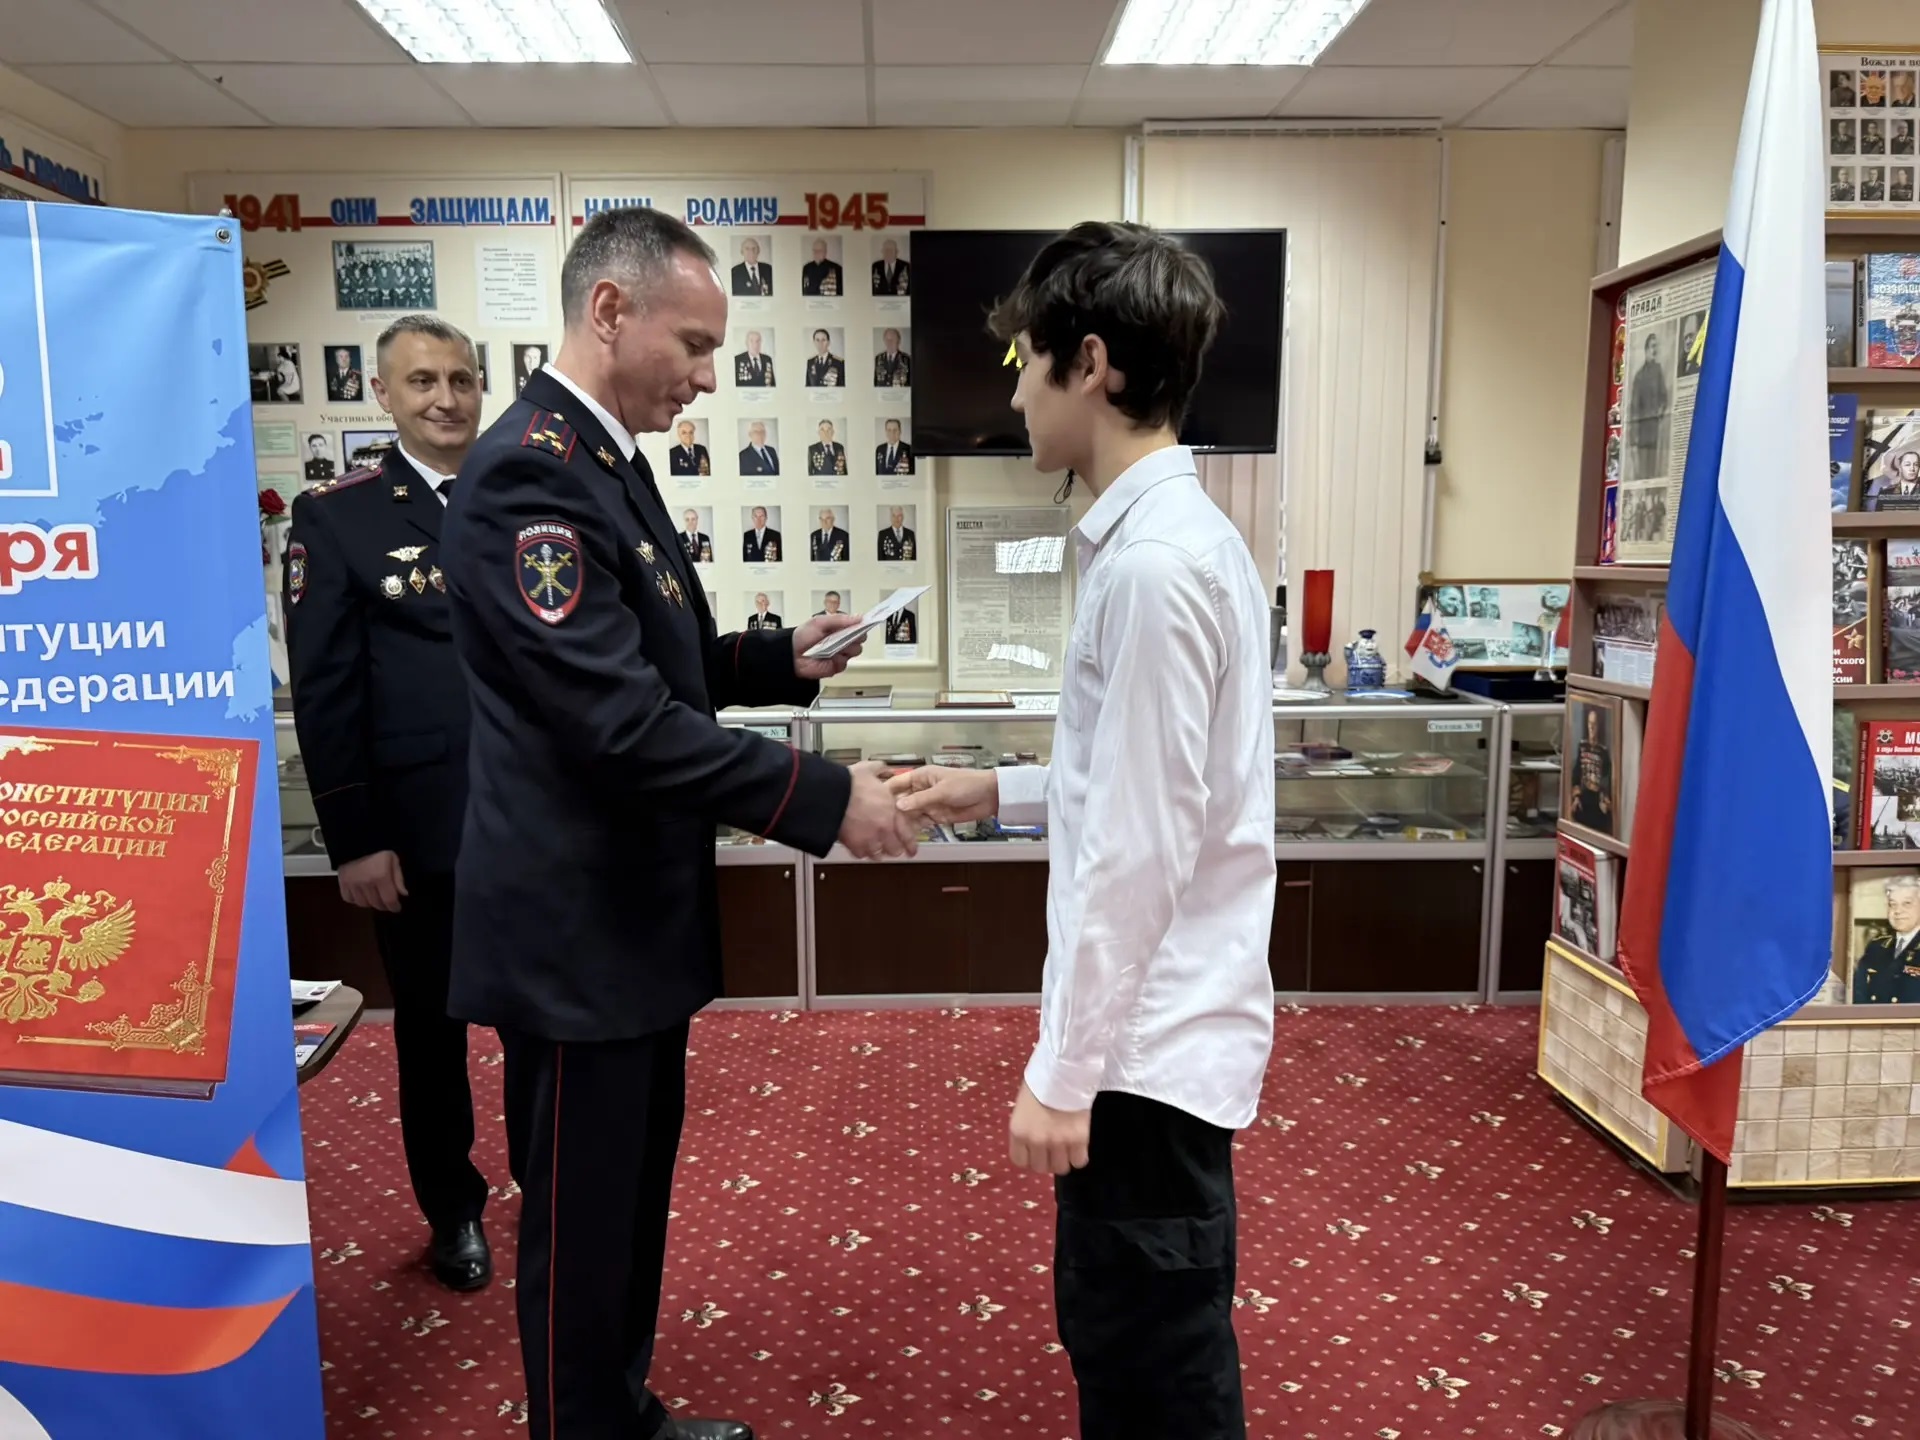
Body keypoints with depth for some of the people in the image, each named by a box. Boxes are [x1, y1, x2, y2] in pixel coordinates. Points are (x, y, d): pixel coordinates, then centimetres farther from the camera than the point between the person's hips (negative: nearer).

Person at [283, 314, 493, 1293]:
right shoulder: (336, 516, -1)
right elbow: (324, 693, -5)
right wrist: (354, 842, -9)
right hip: (419, 826, -2)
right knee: (431, 1030, 13)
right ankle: (454, 1211, 34)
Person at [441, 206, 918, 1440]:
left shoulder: (606, 459, 10)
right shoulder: (532, 472, -21)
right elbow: (619, 719, -27)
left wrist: (781, 660, 3)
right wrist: (826, 796, -24)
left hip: (635, 910, 10)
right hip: (578, 927, -10)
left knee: (635, 1199, 23)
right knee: (582, 1224, 9)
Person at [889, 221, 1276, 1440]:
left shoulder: (1154, 562, -22)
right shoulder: (1171, 534, 9)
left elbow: (1140, 849, -23)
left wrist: (1065, 1071, -17)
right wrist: (999, 792, 16)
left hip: (1150, 1041, -9)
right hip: (1157, 1027, 9)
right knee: (1121, 1338, 24)